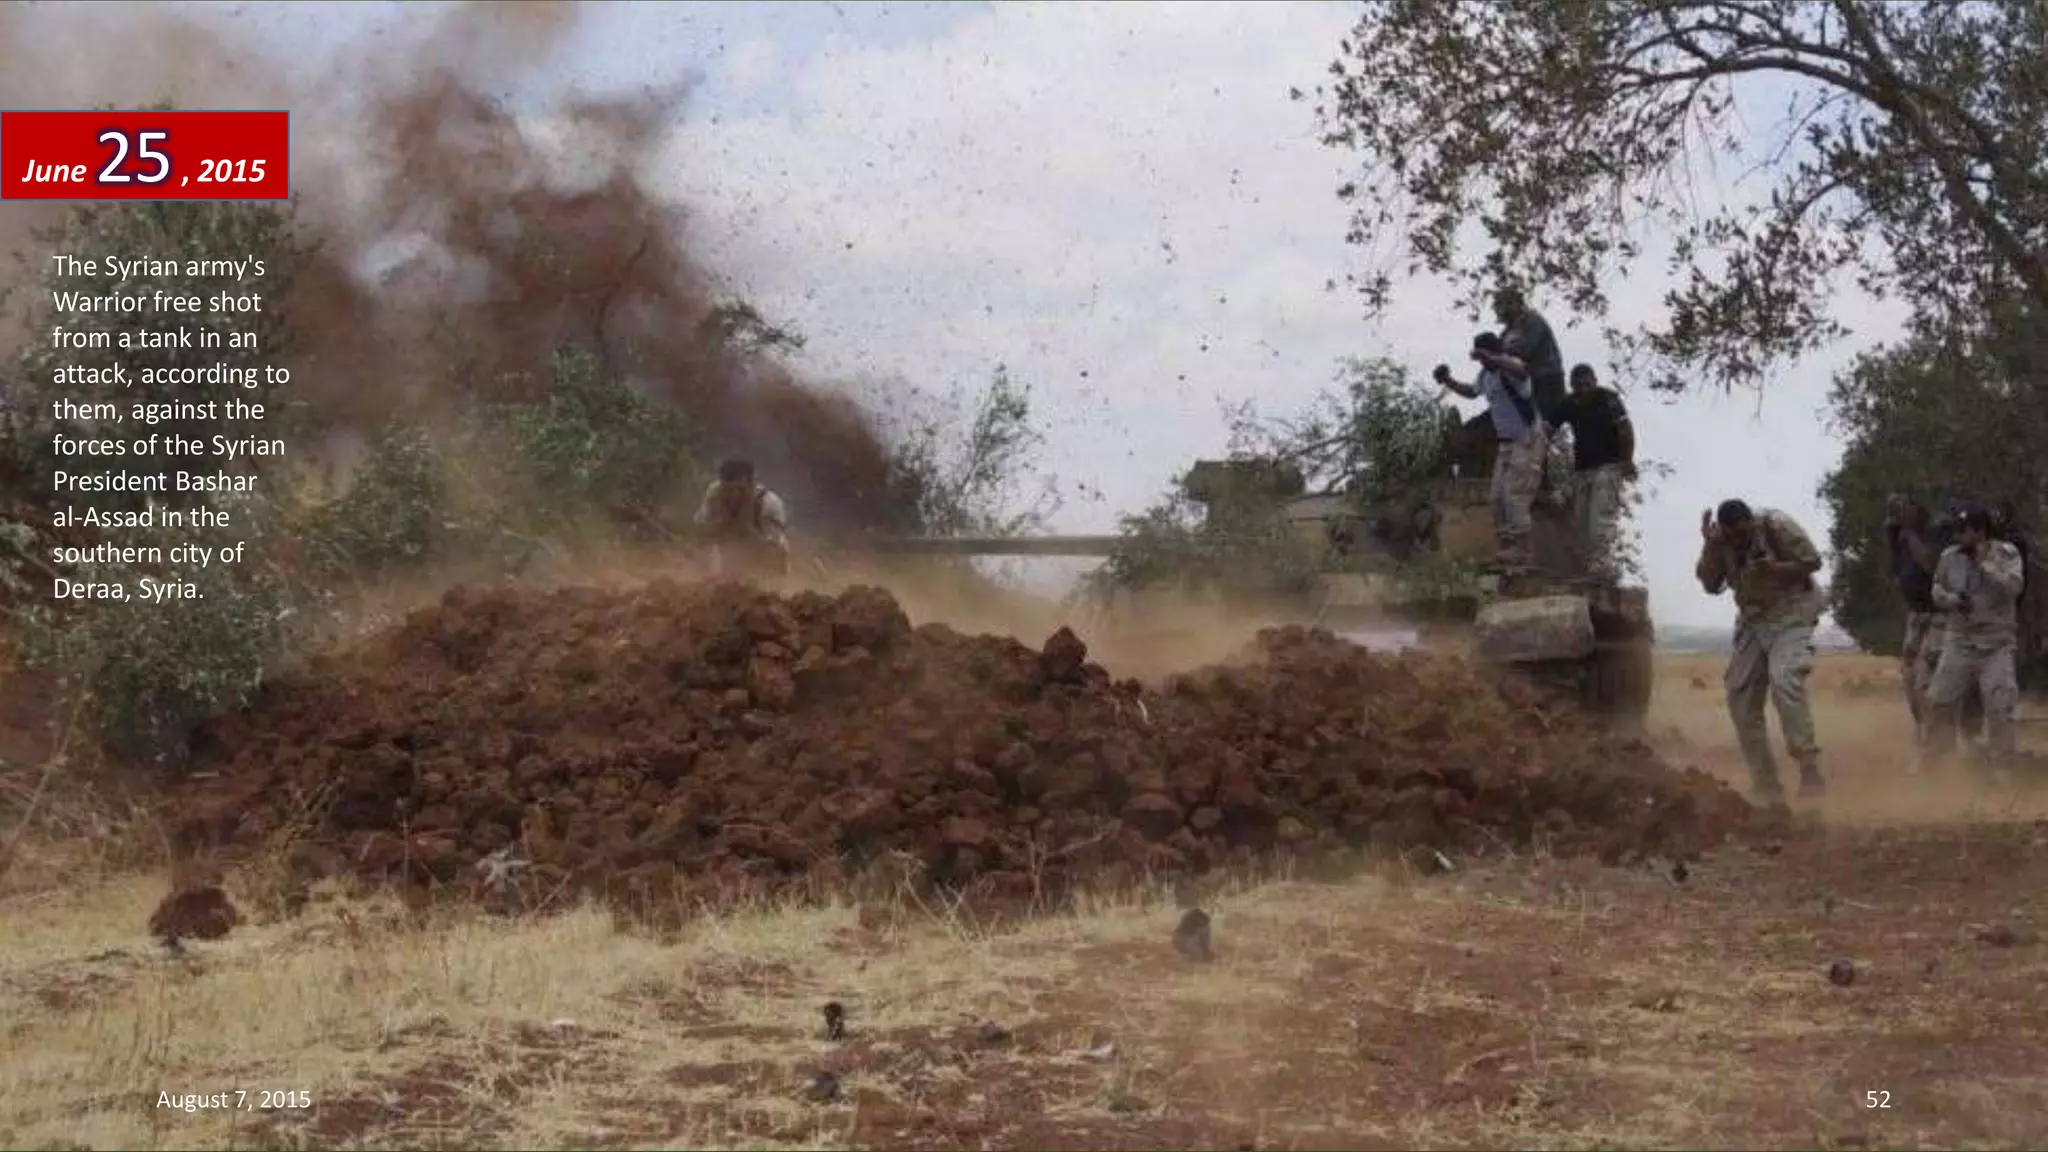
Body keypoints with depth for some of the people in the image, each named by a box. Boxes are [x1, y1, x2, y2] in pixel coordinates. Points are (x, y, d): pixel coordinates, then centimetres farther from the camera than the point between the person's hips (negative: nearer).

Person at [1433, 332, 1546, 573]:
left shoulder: (1509, 366, -20)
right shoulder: (1486, 375, 6)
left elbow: (1520, 371, -47)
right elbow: (1472, 392, 29)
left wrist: (1490, 357, -59)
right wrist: (1449, 382, 15)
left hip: (1527, 441, -9)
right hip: (1506, 443, 9)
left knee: (1515, 496, -15)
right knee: (1498, 498, 9)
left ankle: (1522, 554, -14)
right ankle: (1508, 549, 16)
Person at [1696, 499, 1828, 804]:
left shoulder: (1777, 526, -17)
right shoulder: (1721, 540, -3)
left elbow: (1812, 561, -12)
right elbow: (1711, 585, -2)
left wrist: (1776, 569, -28)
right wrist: (1709, 546, -16)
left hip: (1790, 612, -6)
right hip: (1753, 618, 6)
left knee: (1784, 679, -28)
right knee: (1740, 695, 1)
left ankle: (1810, 770, -28)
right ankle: (1765, 782, 12)